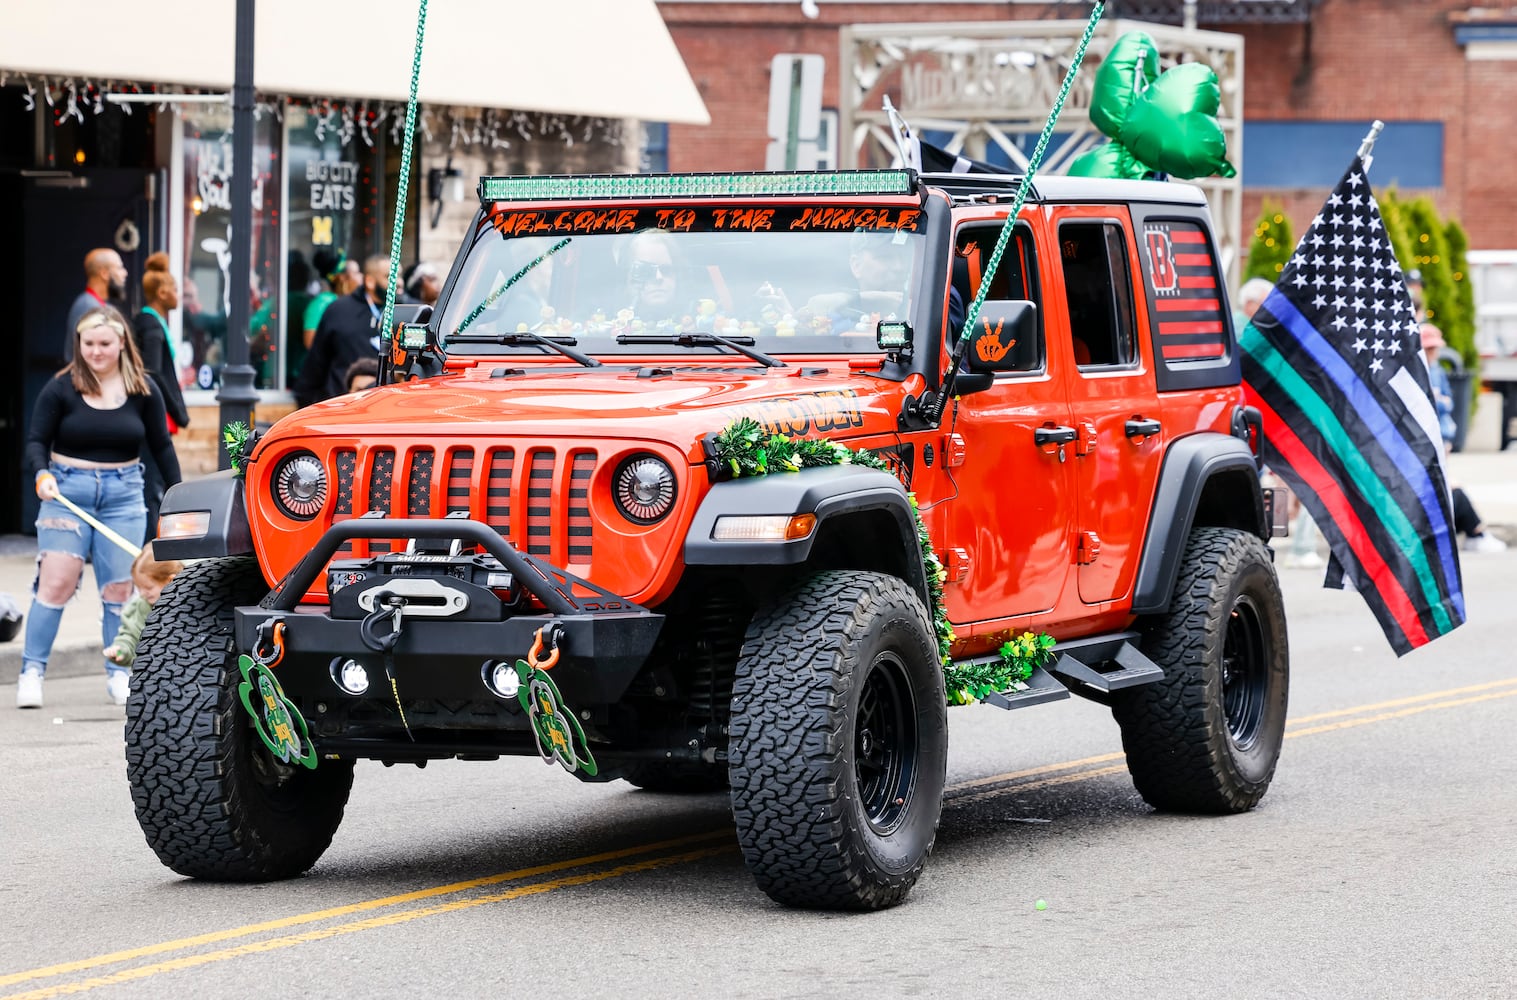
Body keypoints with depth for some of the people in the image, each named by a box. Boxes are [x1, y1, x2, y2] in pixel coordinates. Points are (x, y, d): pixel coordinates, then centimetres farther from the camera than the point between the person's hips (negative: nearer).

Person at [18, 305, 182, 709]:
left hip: (123, 493, 2)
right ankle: (32, 671, -4)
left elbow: (161, 446, 10)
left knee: (119, 587, 4)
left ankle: (118, 674, 13)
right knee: (56, 582, -9)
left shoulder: (142, 389, 2)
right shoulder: (61, 388, -3)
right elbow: (36, 440, -1)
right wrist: (41, 474, -20)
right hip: (67, 490, -2)